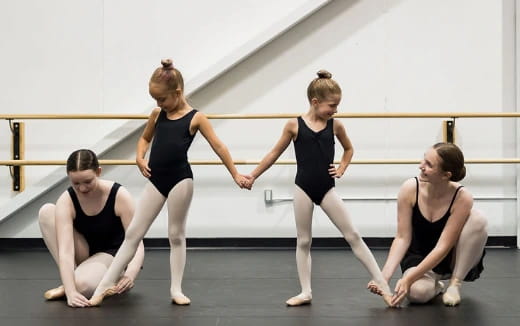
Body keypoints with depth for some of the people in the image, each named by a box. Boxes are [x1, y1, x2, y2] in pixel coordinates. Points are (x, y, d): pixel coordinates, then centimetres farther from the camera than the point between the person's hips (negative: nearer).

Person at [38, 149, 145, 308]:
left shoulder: (120, 195, -23)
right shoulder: (66, 201, -20)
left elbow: (136, 243, -23)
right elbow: (65, 250, -30)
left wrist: (131, 272, -44)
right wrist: (70, 291, -44)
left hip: (111, 254, -3)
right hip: (84, 253, 4)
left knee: (83, 284, -38)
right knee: (46, 211, -20)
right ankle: (68, 283, -15)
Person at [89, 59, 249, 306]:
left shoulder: (195, 118, -5)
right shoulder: (157, 114, 8)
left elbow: (218, 147, -3)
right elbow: (145, 138, 24)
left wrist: (235, 175, -2)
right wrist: (140, 157, 3)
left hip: (180, 180, -4)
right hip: (155, 180, 4)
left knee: (176, 235, 6)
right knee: (133, 233, 4)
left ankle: (176, 289, 16)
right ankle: (106, 285, 6)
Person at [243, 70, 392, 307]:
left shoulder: (335, 125, 1)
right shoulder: (294, 125, -5)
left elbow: (349, 149, 20)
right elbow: (276, 152, 5)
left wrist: (341, 169, 4)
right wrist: (253, 176, 5)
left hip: (326, 188, 1)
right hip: (303, 188, -1)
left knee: (353, 236, 0)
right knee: (303, 241, 7)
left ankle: (382, 283, 6)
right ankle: (306, 292, 16)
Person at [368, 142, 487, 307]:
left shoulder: (462, 197, -26)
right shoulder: (410, 189, -20)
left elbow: (443, 246, -26)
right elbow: (402, 238, -15)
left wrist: (408, 279, -33)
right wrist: (385, 275, -27)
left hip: (452, 258, -1)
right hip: (419, 257, 1)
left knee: (477, 218, -30)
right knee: (417, 292, -35)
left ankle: (455, 284, -14)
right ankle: (435, 285, 6)